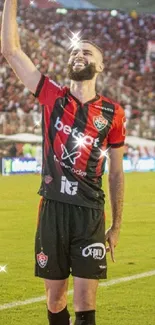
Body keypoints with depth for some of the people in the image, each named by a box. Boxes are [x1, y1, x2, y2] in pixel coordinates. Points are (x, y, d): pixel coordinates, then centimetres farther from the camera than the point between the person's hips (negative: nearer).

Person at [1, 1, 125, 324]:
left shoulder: (112, 113, 4)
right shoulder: (52, 97, 4)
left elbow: (116, 173, 11)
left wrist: (117, 225, 10)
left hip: (90, 214, -1)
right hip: (53, 210, 1)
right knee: (55, 297, 7)